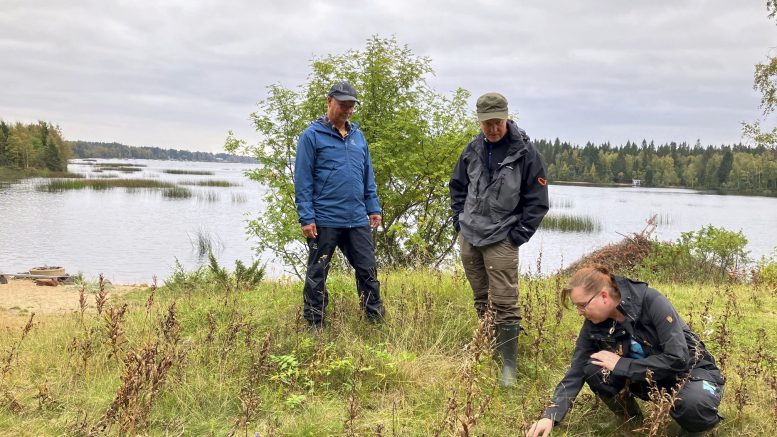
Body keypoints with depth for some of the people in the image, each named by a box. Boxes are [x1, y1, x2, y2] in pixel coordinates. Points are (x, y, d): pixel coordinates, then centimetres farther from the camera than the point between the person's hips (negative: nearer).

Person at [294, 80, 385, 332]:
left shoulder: (358, 136, 14)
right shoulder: (312, 136, -4)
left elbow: (368, 176, 18)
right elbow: (302, 181, -7)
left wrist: (373, 208, 10)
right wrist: (306, 218, -13)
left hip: (358, 220, 5)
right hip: (324, 221, -5)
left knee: (368, 271, 8)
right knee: (317, 274, 7)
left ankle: (376, 318, 19)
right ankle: (314, 326, 18)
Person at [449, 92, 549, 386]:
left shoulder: (525, 152, -9)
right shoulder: (473, 149, 4)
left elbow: (537, 201, -6)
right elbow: (458, 187, 17)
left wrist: (518, 235, -10)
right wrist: (460, 221, 8)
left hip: (501, 240, -5)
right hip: (468, 237, 5)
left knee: (505, 303, -7)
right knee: (480, 299, 16)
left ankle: (509, 364, 2)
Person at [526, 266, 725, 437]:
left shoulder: (652, 302, -27)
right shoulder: (594, 325, -13)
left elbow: (677, 359, -30)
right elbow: (576, 373, -13)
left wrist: (621, 365, -27)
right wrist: (550, 416, -25)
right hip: (647, 378, 4)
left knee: (693, 404, -39)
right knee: (593, 369, -22)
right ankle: (631, 421, 3)